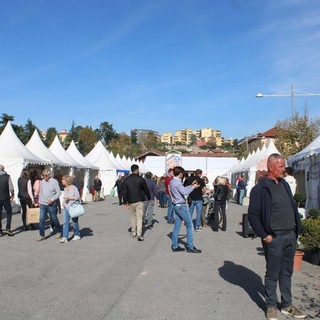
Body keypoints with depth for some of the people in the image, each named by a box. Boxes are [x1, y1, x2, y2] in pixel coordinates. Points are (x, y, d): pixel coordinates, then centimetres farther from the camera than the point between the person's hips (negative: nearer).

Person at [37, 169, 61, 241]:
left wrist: (52, 199, -17)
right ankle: (41, 235, 3)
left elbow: (58, 193, -9)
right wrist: (40, 201, 16)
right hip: (43, 204, 4)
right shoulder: (42, 182, 8)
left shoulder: (54, 182, -8)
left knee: (54, 219, 8)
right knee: (41, 219, -3)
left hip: (51, 205, -4)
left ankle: (57, 231, 29)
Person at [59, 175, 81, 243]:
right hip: (66, 207, 5)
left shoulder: (74, 188, -11)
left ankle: (77, 235, 26)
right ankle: (64, 237, -6)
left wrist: (69, 198, -19)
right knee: (65, 222, -4)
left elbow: (78, 197, -13)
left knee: (75, 222, 9)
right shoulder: (65, 188, 9)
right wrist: (63, 202, 8)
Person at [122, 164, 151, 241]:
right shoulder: (141, 179, -6)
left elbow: (124, 192, -1)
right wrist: (149, 198, 15)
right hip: (139, 201, -2)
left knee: (132, 216, 18)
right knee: (139, 217, -1)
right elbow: (146, 190, 0)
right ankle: (139, 234, -10)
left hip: (130, 202, 3)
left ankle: (133, 232, 24)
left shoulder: (126, 180, 0)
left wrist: (125, 202, 4)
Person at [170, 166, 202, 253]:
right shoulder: (177, 182, -18)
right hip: (181, 206, -10)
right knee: (189, 225, -3)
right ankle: (190, 247, 1)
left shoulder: (172, 181, 11)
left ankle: (175, 246, 13)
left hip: (177, 206, 10)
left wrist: (191, 185, 17)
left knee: (177, 225, 10)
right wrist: (193, 187, -13)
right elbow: (185, 192, -25)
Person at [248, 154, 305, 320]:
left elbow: (293, 207, 18)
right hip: (274, 238, -6)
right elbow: (253, 214, -13)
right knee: (272, 274, 6)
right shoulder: (260, 189, -12)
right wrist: (264, 236, -14)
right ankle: (271, 306, 21)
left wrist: (296, 229, 10)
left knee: (286, 273, 17)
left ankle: (287, 305, 29)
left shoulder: (284, 184, 11)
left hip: (291, 236, 7)